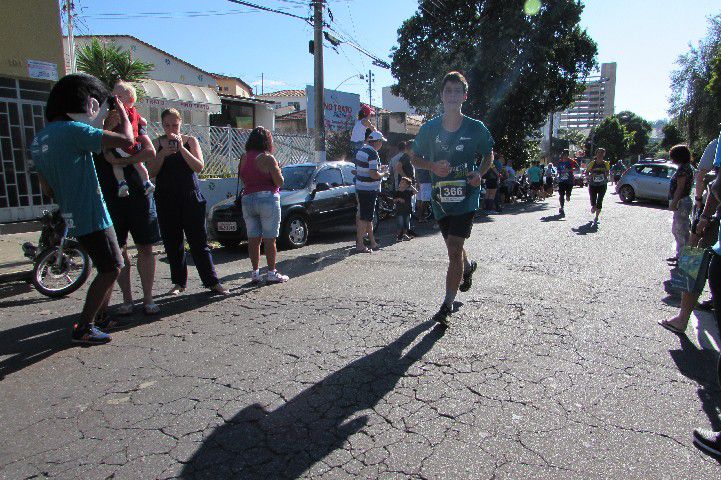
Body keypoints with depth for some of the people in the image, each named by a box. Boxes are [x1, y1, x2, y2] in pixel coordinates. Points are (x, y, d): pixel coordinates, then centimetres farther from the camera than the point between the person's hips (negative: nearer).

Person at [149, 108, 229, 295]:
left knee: (199, 241, -1)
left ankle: (212, 281, 4)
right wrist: (163, 154, -15)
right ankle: (179, 282, 18)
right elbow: (152, 172, -1)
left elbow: (199, 167, -9)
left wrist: (181, 147, -17)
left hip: (191, 198, -2)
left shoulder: (190, 141, 4)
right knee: (172, 243, 6)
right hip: (166, 200, 2)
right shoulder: (158, 143, 7)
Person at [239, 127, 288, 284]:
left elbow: (242, 179, 15)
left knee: (253, 239, 9)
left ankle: (255, 273, 13)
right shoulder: (267, 158, -10)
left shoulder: (244, 158, 7)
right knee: (269, 239, 0)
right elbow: (279, 182, -10)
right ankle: (272, 273, 4)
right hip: (267, 199, -5)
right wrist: (278, 170, 8)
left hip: (247, 199, 6)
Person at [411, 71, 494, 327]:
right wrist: (433, 166, -12)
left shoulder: (476, 128, -3)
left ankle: (447, 305, -2)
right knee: (453, 247, 19)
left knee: (454, 249, -12)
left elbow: (489, 155, 11)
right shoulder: (429, 128, 0)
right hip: (440, 197, 3)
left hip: (467, 195, -3)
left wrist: (479, 173, -10)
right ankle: (468, 267, 55)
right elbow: (416, 158, 9)